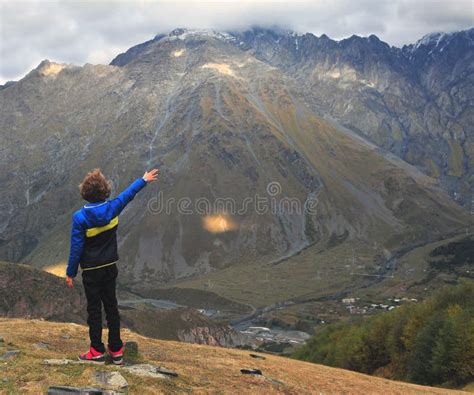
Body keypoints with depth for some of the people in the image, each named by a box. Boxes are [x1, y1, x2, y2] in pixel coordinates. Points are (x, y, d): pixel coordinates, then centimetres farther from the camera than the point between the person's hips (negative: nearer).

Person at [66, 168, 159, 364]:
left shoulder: (80, 217, -19)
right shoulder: (112, 208, -9)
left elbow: (76, 248, -15)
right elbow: (128, 194, 9)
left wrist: (70, 273, -3)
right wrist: (144, 180, 26)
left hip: (91, 270, -4)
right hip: (110, 267, 4)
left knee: (94, 309, 7)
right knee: (111, 306, 13)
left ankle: (97, 351, 16)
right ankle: (116, 350, 21)